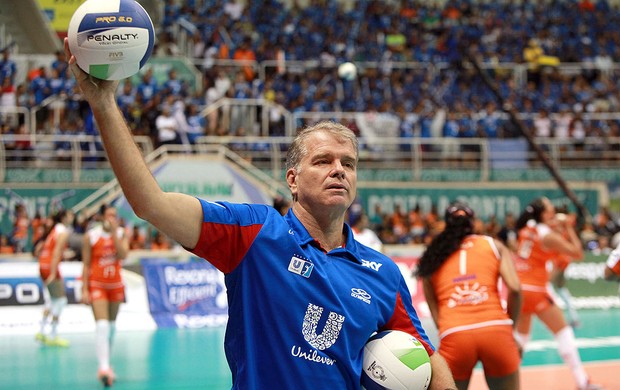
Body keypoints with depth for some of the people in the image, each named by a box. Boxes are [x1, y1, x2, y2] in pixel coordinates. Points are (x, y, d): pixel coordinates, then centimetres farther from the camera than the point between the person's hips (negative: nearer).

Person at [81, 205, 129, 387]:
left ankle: (106, 363, 30)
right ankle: (103, 366, -25)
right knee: (102, 325, -18)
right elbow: (86, 264, -5)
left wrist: (114, 232, -20)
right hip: (96, 284, -4)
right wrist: (85, 290, -9)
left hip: (115, 284, 4)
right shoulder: (90, 236, -8)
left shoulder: (121, 233, 0)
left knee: (111, 326, 15)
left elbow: (123, 254, -17)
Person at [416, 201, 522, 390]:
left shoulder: (432, 257, 21)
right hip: (496, 329, 0)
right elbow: (514, 288, 3)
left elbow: (435, 313, 13)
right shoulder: (493, 245, 18)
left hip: (453, 335, 0)